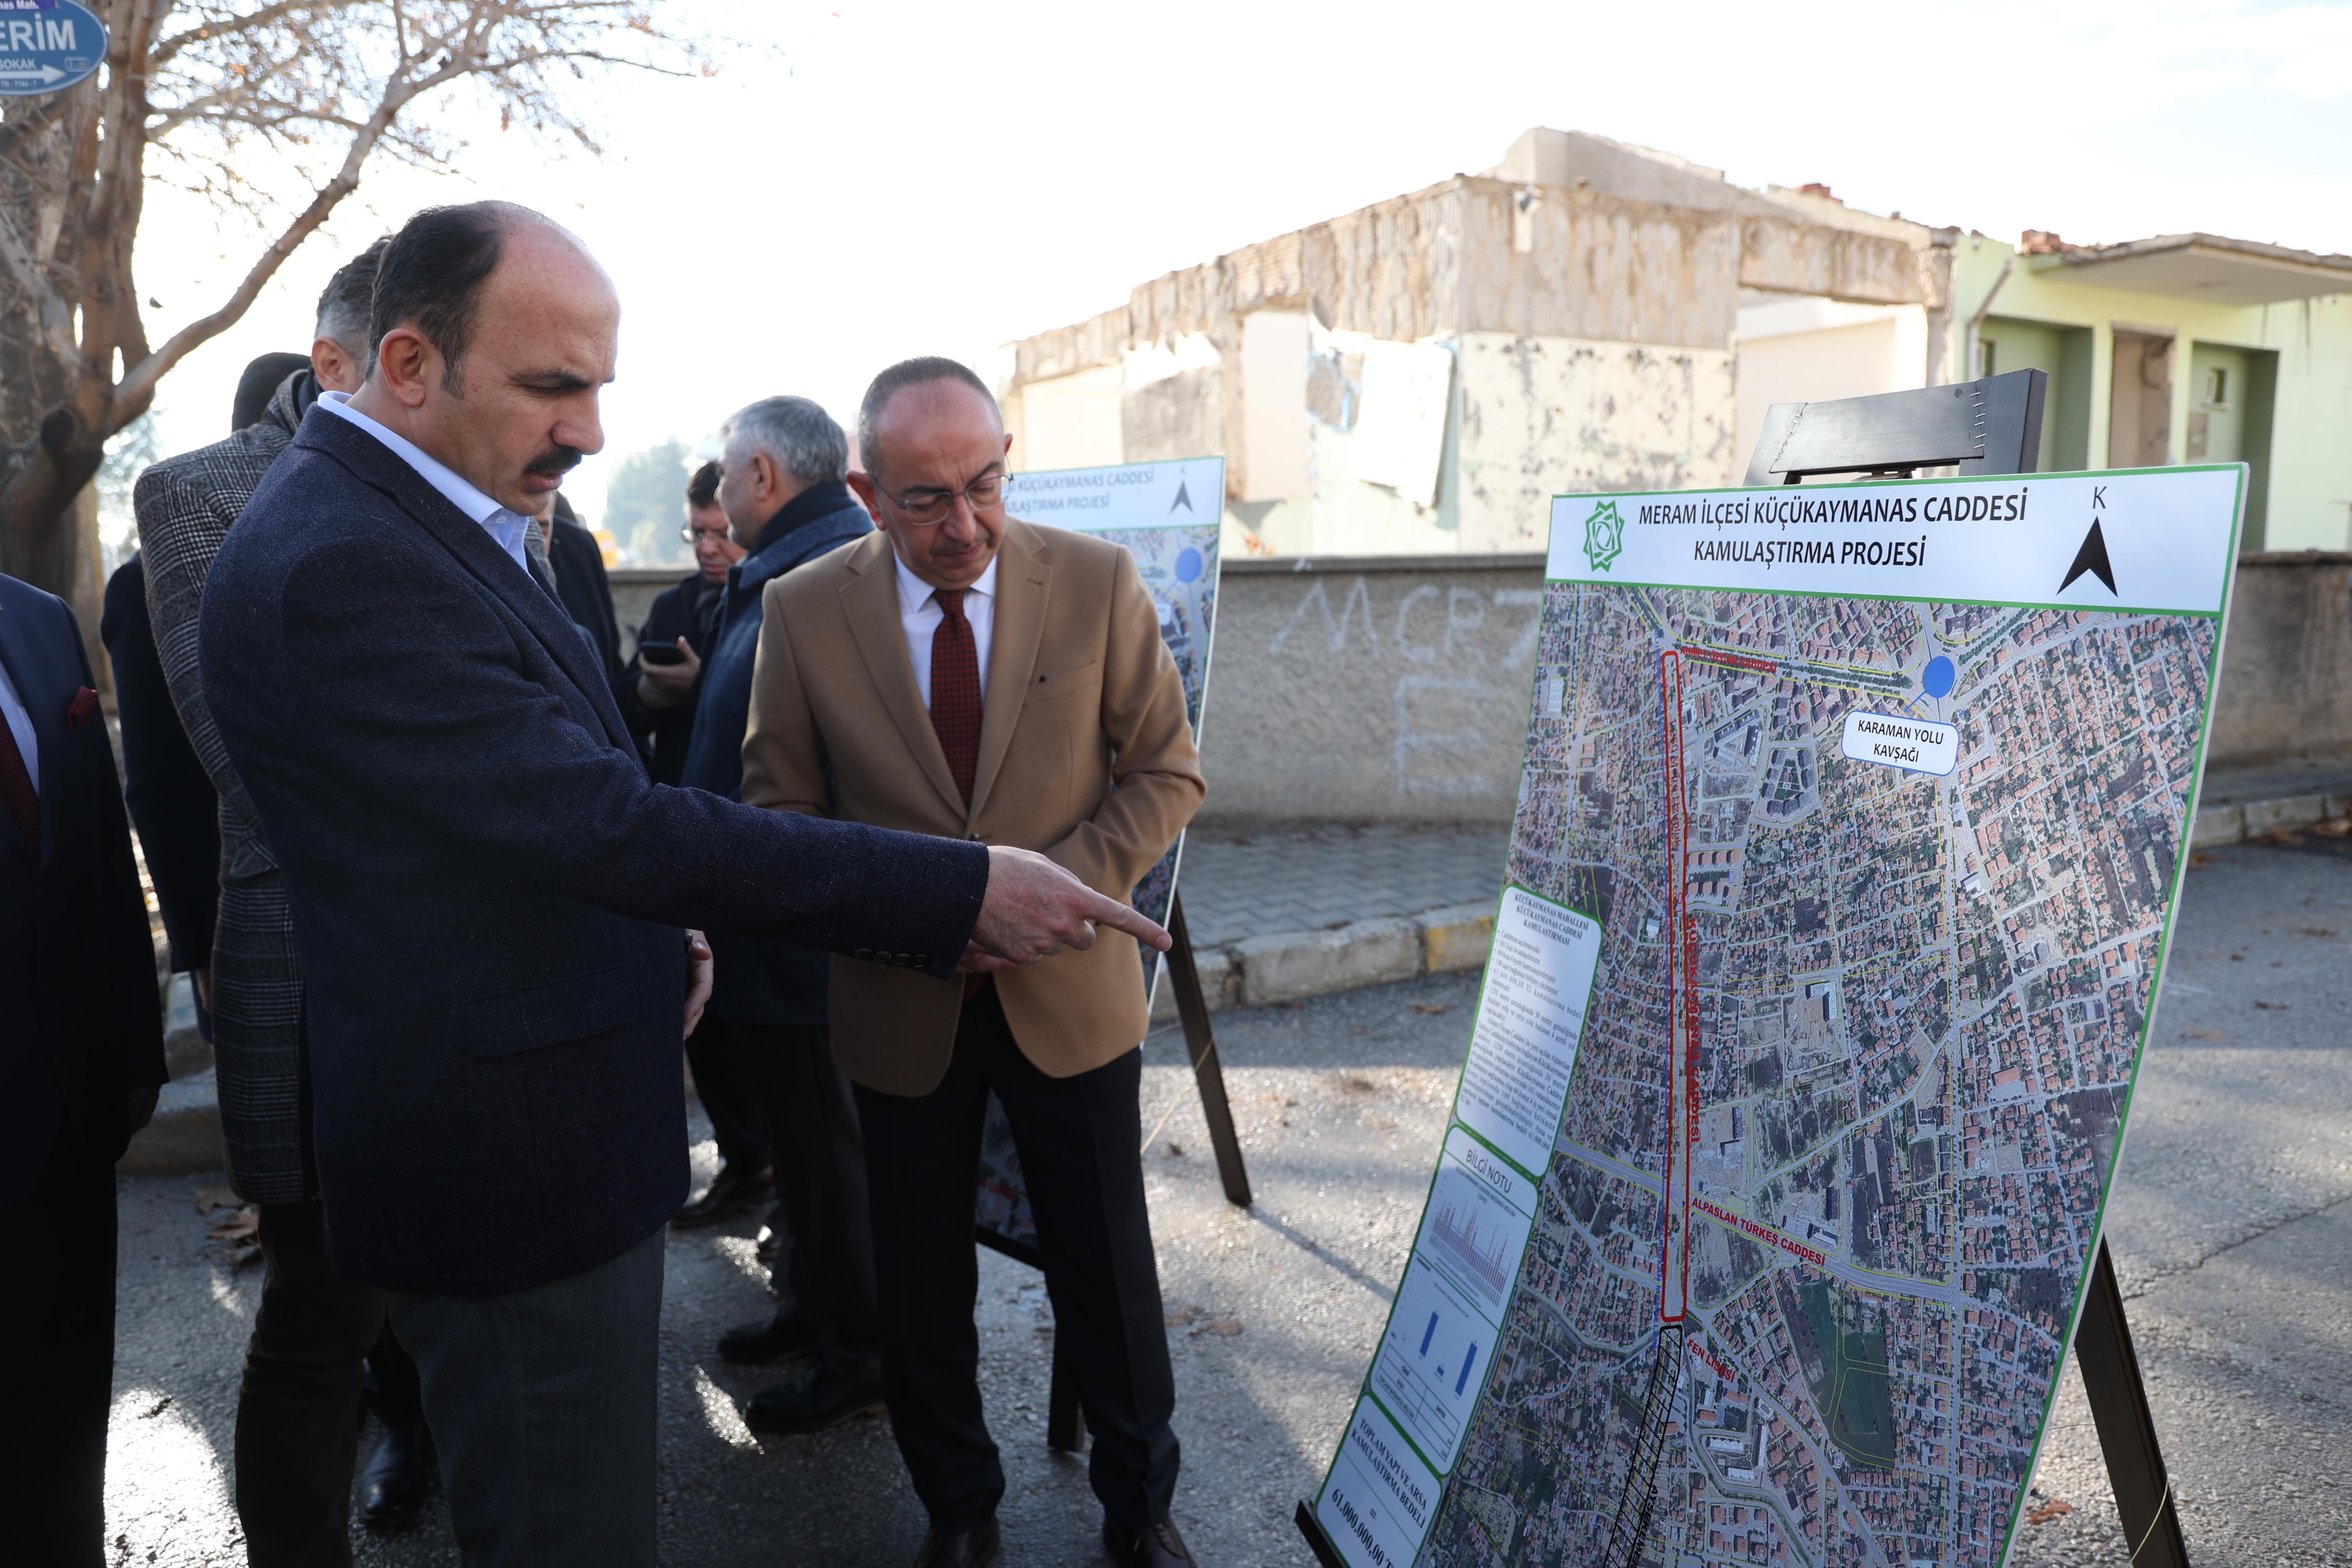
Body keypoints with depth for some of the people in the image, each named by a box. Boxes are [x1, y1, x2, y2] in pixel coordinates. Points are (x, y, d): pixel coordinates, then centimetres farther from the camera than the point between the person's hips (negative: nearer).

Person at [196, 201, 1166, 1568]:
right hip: (512, 1161, -10)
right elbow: (607, 819, -29)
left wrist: (657, 912, -1)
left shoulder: (420, 516, 9)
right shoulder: (343, 562, -24)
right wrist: (963, 892, -27)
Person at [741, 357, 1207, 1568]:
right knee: (920, 1287, 15)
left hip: (1069, 990, 0)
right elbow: (779, 808, -1)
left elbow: (1164, 771, -3)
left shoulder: (1097, 582, -8)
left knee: (1106, 1273, 13)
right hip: (903, 1003, 1)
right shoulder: (803, 612, -7)